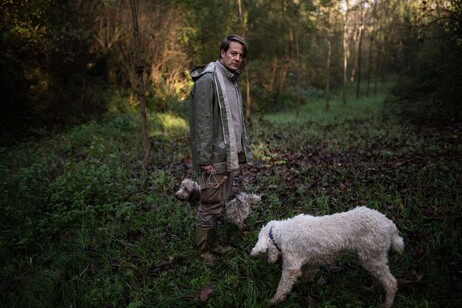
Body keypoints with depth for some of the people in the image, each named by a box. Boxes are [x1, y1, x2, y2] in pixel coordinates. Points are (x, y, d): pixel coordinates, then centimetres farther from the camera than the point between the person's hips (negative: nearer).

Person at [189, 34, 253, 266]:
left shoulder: (232, 81, 16)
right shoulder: (207, 80, -14)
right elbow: (202, 123, -20)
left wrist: (242, 151, 17)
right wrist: (205, 159, -22)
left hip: (230, 157, 9)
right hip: (214, 158, -9)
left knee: (221, 203, 17)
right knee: (211, 205, -1)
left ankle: (213, 244, 31)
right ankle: (203, 252, 14)